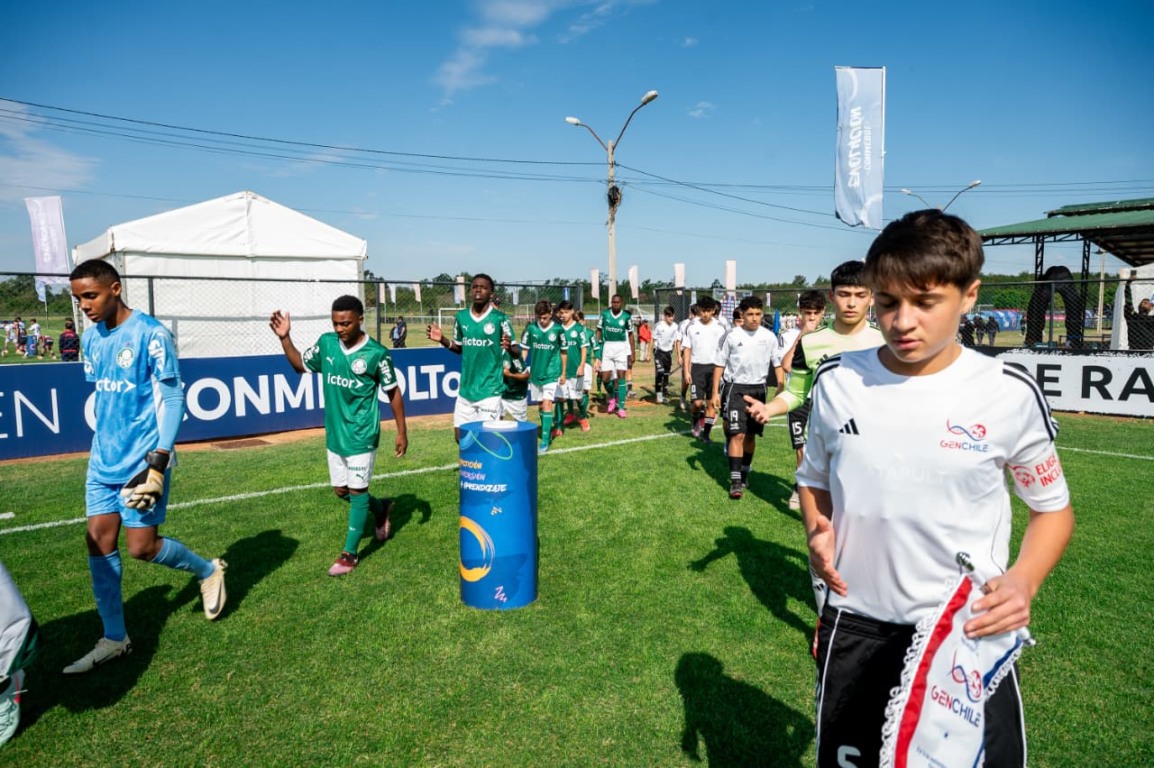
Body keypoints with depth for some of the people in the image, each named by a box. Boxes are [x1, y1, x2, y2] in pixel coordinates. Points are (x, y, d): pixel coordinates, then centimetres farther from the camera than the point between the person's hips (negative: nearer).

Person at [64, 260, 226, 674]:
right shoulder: (90, 337, 7)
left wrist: (158, 461, -20)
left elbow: (172, 399, -14)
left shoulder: (151, 333, -14)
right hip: (103, 458, 7)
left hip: (143, 458, -7)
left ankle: (209, 570, 26)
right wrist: (102, 444, 19)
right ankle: (114, 638, 18)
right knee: (99, 541, 5)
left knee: (142, 546, -3)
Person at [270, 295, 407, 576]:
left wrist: (401, 432, -5)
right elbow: (300, 365, 14)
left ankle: (349, 553, 14)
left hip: (362, 435, -6)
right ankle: (381, 508, 41)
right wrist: (285, 338, -2)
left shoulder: (376, 353, -15)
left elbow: (393, 392, -5)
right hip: (334, 433, 6)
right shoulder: (326, 343, -2)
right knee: (341, 490, 15)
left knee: (357, 491, 2)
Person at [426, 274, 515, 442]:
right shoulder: (461, 317, 4)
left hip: (490, 389, -5)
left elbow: (517, 353, -7)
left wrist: (509, 347, -29)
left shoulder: (500, 318, -9)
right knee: (460, 434, 10)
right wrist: (442, 340, 0)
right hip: (466, 388, 5)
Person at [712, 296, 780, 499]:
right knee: (737, 434, -11)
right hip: (735, 388, -3)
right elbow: (720, 364, 1)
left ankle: (745, 472, 31)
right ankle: (735, 480, -7)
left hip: (758, 389, 3)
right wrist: (715, 392, -2)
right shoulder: (731, 335, -5)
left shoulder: (769, 337, 1)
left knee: (751, 434, 12)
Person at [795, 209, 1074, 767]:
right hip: (854, 629, 2)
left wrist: (1022, 580, -15)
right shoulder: (837, 382, -5)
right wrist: (817, 533, -9)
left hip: (972, 633, -1)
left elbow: (1053, 507, 3)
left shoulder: (1010, 394, -11)